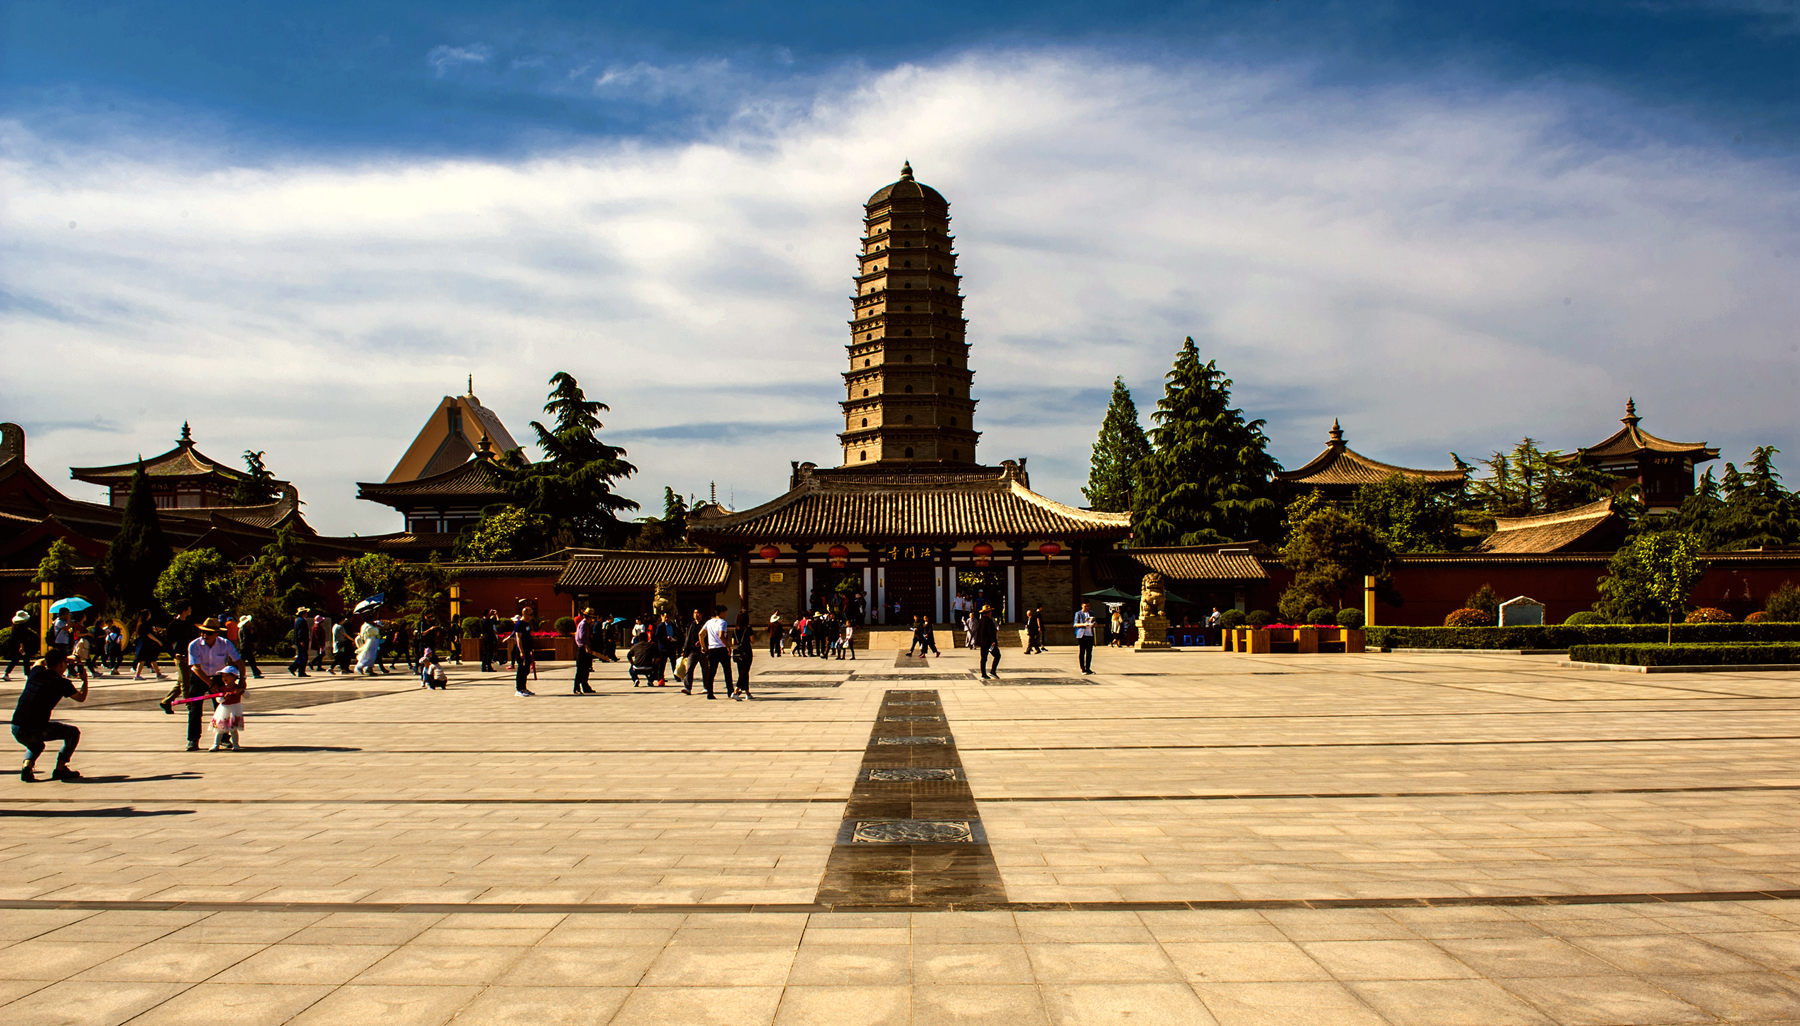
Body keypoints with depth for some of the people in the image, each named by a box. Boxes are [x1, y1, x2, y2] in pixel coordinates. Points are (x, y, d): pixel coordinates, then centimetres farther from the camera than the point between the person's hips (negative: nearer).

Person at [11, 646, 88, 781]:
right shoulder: (61, 682, -4)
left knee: (37, 745, 38)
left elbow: (40, 661, 38)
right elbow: (81, 697, 12)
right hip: (36, 729, -6)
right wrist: (85, 680, 27)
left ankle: (26, 766, 8)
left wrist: (67, 658, 42)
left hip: (16, 731, 6)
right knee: (73, 732, 14)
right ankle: (60, 769, 9)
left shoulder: (36, 672, 11)